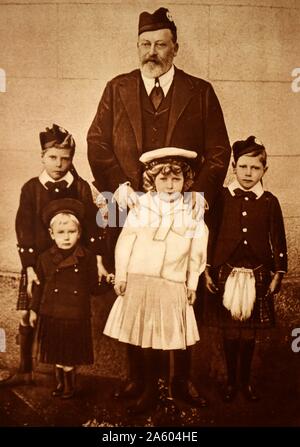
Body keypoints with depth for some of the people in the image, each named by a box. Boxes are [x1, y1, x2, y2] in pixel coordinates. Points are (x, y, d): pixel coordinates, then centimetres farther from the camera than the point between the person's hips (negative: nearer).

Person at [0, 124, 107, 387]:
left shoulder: (81, 188, 0)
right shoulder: (31, 188, 0)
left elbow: (92, 226, -1)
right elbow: (24, 230, -4)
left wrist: (98, 261, -6)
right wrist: (29, 268, -10)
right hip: (38, 263, 1)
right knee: (26, 316, 5)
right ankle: (25, 372, 23)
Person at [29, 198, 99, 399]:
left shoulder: (88, 257, -8)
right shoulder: (45, 258, -2)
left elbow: (93, 286, 2)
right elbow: (40, 285, 7)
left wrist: (105, 280, -12)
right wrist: (34, 309, 9)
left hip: (77, 316, -2)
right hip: (52, 316, 2)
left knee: (71, 355, 10)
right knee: (57, 354, 16)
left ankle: (70, 385, 33)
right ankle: (61, 383, 39)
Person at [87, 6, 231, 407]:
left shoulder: (201, 92, 8)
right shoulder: (117, 89, 11)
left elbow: (218, 150, 5)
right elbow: (97, 143, 5)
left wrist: (202, 193, -9)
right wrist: (117, 185, -10)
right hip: (131, 208, 1)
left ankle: (182, 378, 23)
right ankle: (137, 377, 24)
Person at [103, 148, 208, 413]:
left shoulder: (193, 212, 3)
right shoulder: (140, 206, 1)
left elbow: (196, 252, 6)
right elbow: (125, 242, 3)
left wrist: (192, 285, 7)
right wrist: (121, 276, 1)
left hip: (172, 286, -1)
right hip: (137, 281, 1)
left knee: (153, 340, 3)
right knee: (135, 336, 6)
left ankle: (150, 390, 22)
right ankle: (135, 383, 25)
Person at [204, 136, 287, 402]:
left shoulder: (269, 202, 0)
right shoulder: (223, 198, -2)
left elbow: (278, 240, 3)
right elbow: (211, 235, 1)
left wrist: (278, 274, 2)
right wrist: (208, 270, 0)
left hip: (257, 275, 1)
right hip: (227, 273, 0)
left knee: (249, 332, 11)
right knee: (230, 331, 9)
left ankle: (246, 381, 29)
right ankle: (231, 381, 25)